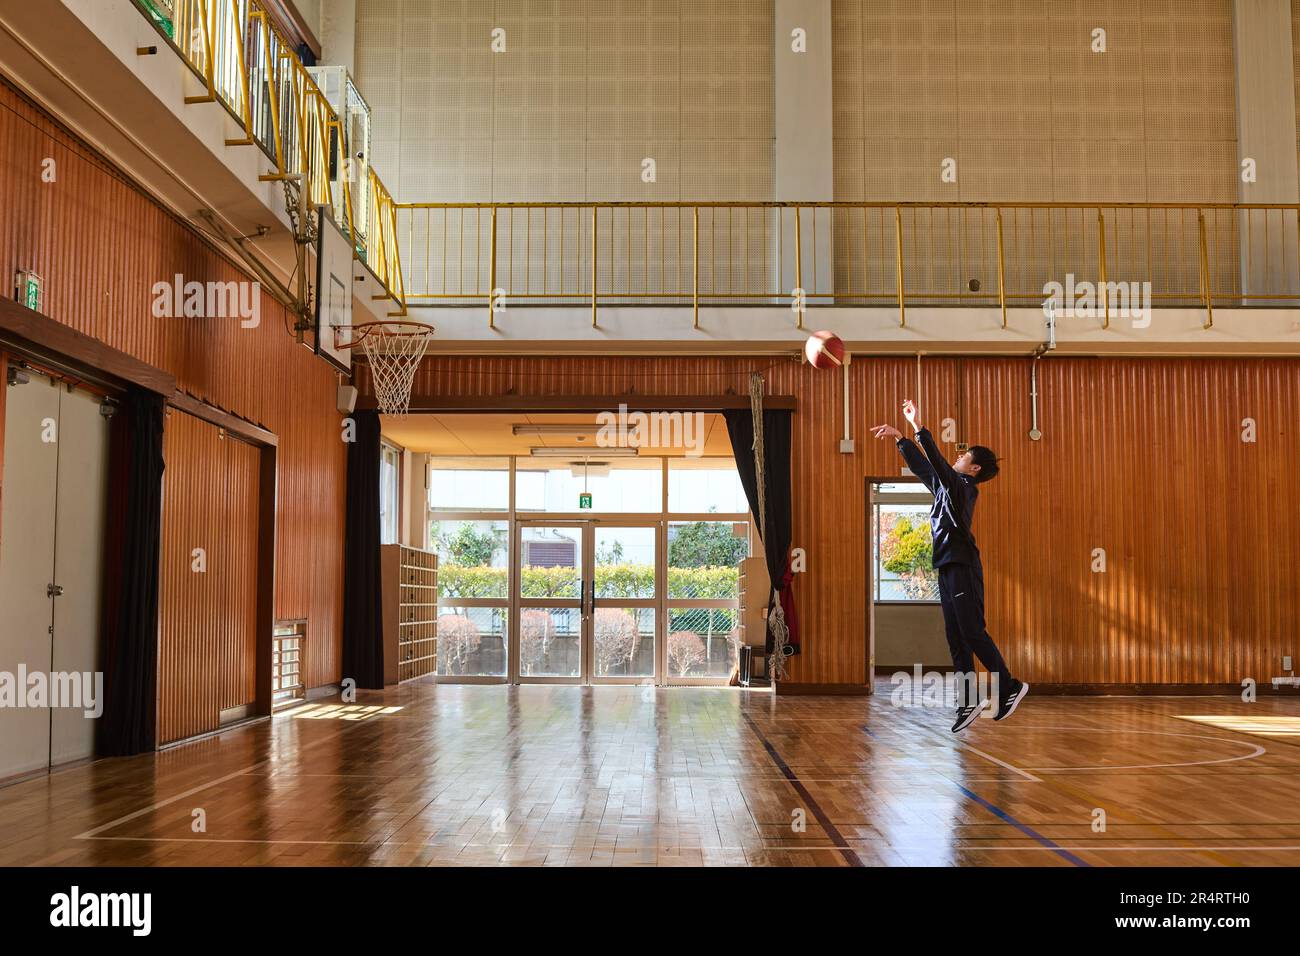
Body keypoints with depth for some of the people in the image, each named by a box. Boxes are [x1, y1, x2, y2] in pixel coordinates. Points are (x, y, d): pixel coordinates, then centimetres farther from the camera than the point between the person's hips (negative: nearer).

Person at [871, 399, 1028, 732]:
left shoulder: (963, 487, -6)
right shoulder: (947, 487, 18)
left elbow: (936, 462, -19)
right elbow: (923, 467, 27)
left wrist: (918, 426, -21)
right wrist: (900, 437, 24)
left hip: (962, 567, -9)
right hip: (948, 567, 9)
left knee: (972, 633, -9)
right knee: (956, 637, 5)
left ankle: (1010, 687, 0)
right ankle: (968, 702, 5)